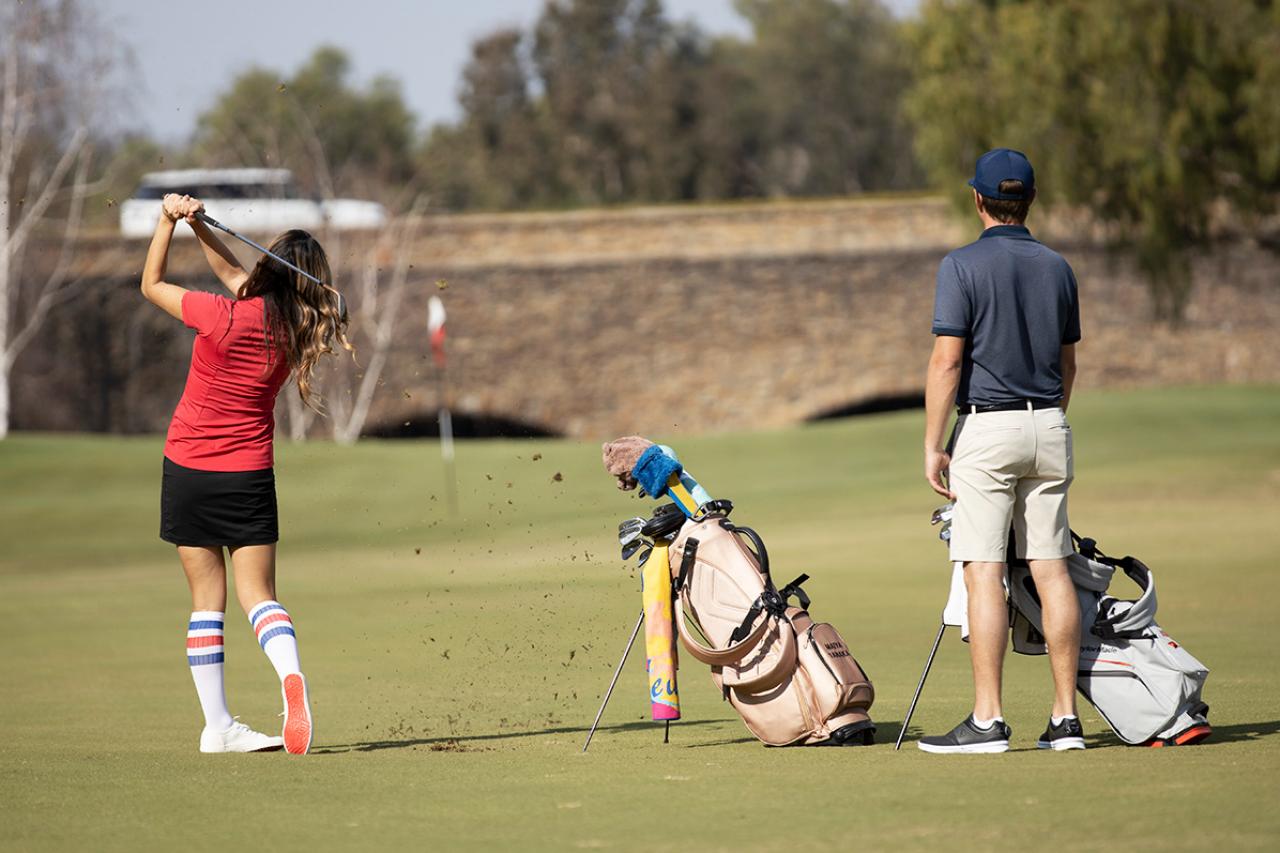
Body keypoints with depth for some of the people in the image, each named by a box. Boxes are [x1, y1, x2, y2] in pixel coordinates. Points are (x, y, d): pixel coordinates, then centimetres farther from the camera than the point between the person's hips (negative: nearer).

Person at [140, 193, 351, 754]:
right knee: (257, 595, 4)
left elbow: (151, 285, -1)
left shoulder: (225, 318, -16)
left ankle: (218, 726, 4)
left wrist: (169, 221, 5)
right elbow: (236, 276, 13)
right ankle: (291, 675, -26)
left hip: (187, 470, -2)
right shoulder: (297, 330, -2)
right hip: (249, 472, 2)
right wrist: (196, 224, 7)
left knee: (206, 599, 5)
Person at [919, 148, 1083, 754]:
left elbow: (947, 361, -13)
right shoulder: (1056, 267, 9)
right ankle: (1065, 717, 5)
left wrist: (932, 447, -9)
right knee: (1051, 569, 6)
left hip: (986, 427, -5)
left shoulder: (964, 266, -9)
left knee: (983, 573, -6)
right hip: (1049, 429, 6)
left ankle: (988, 721, -9)